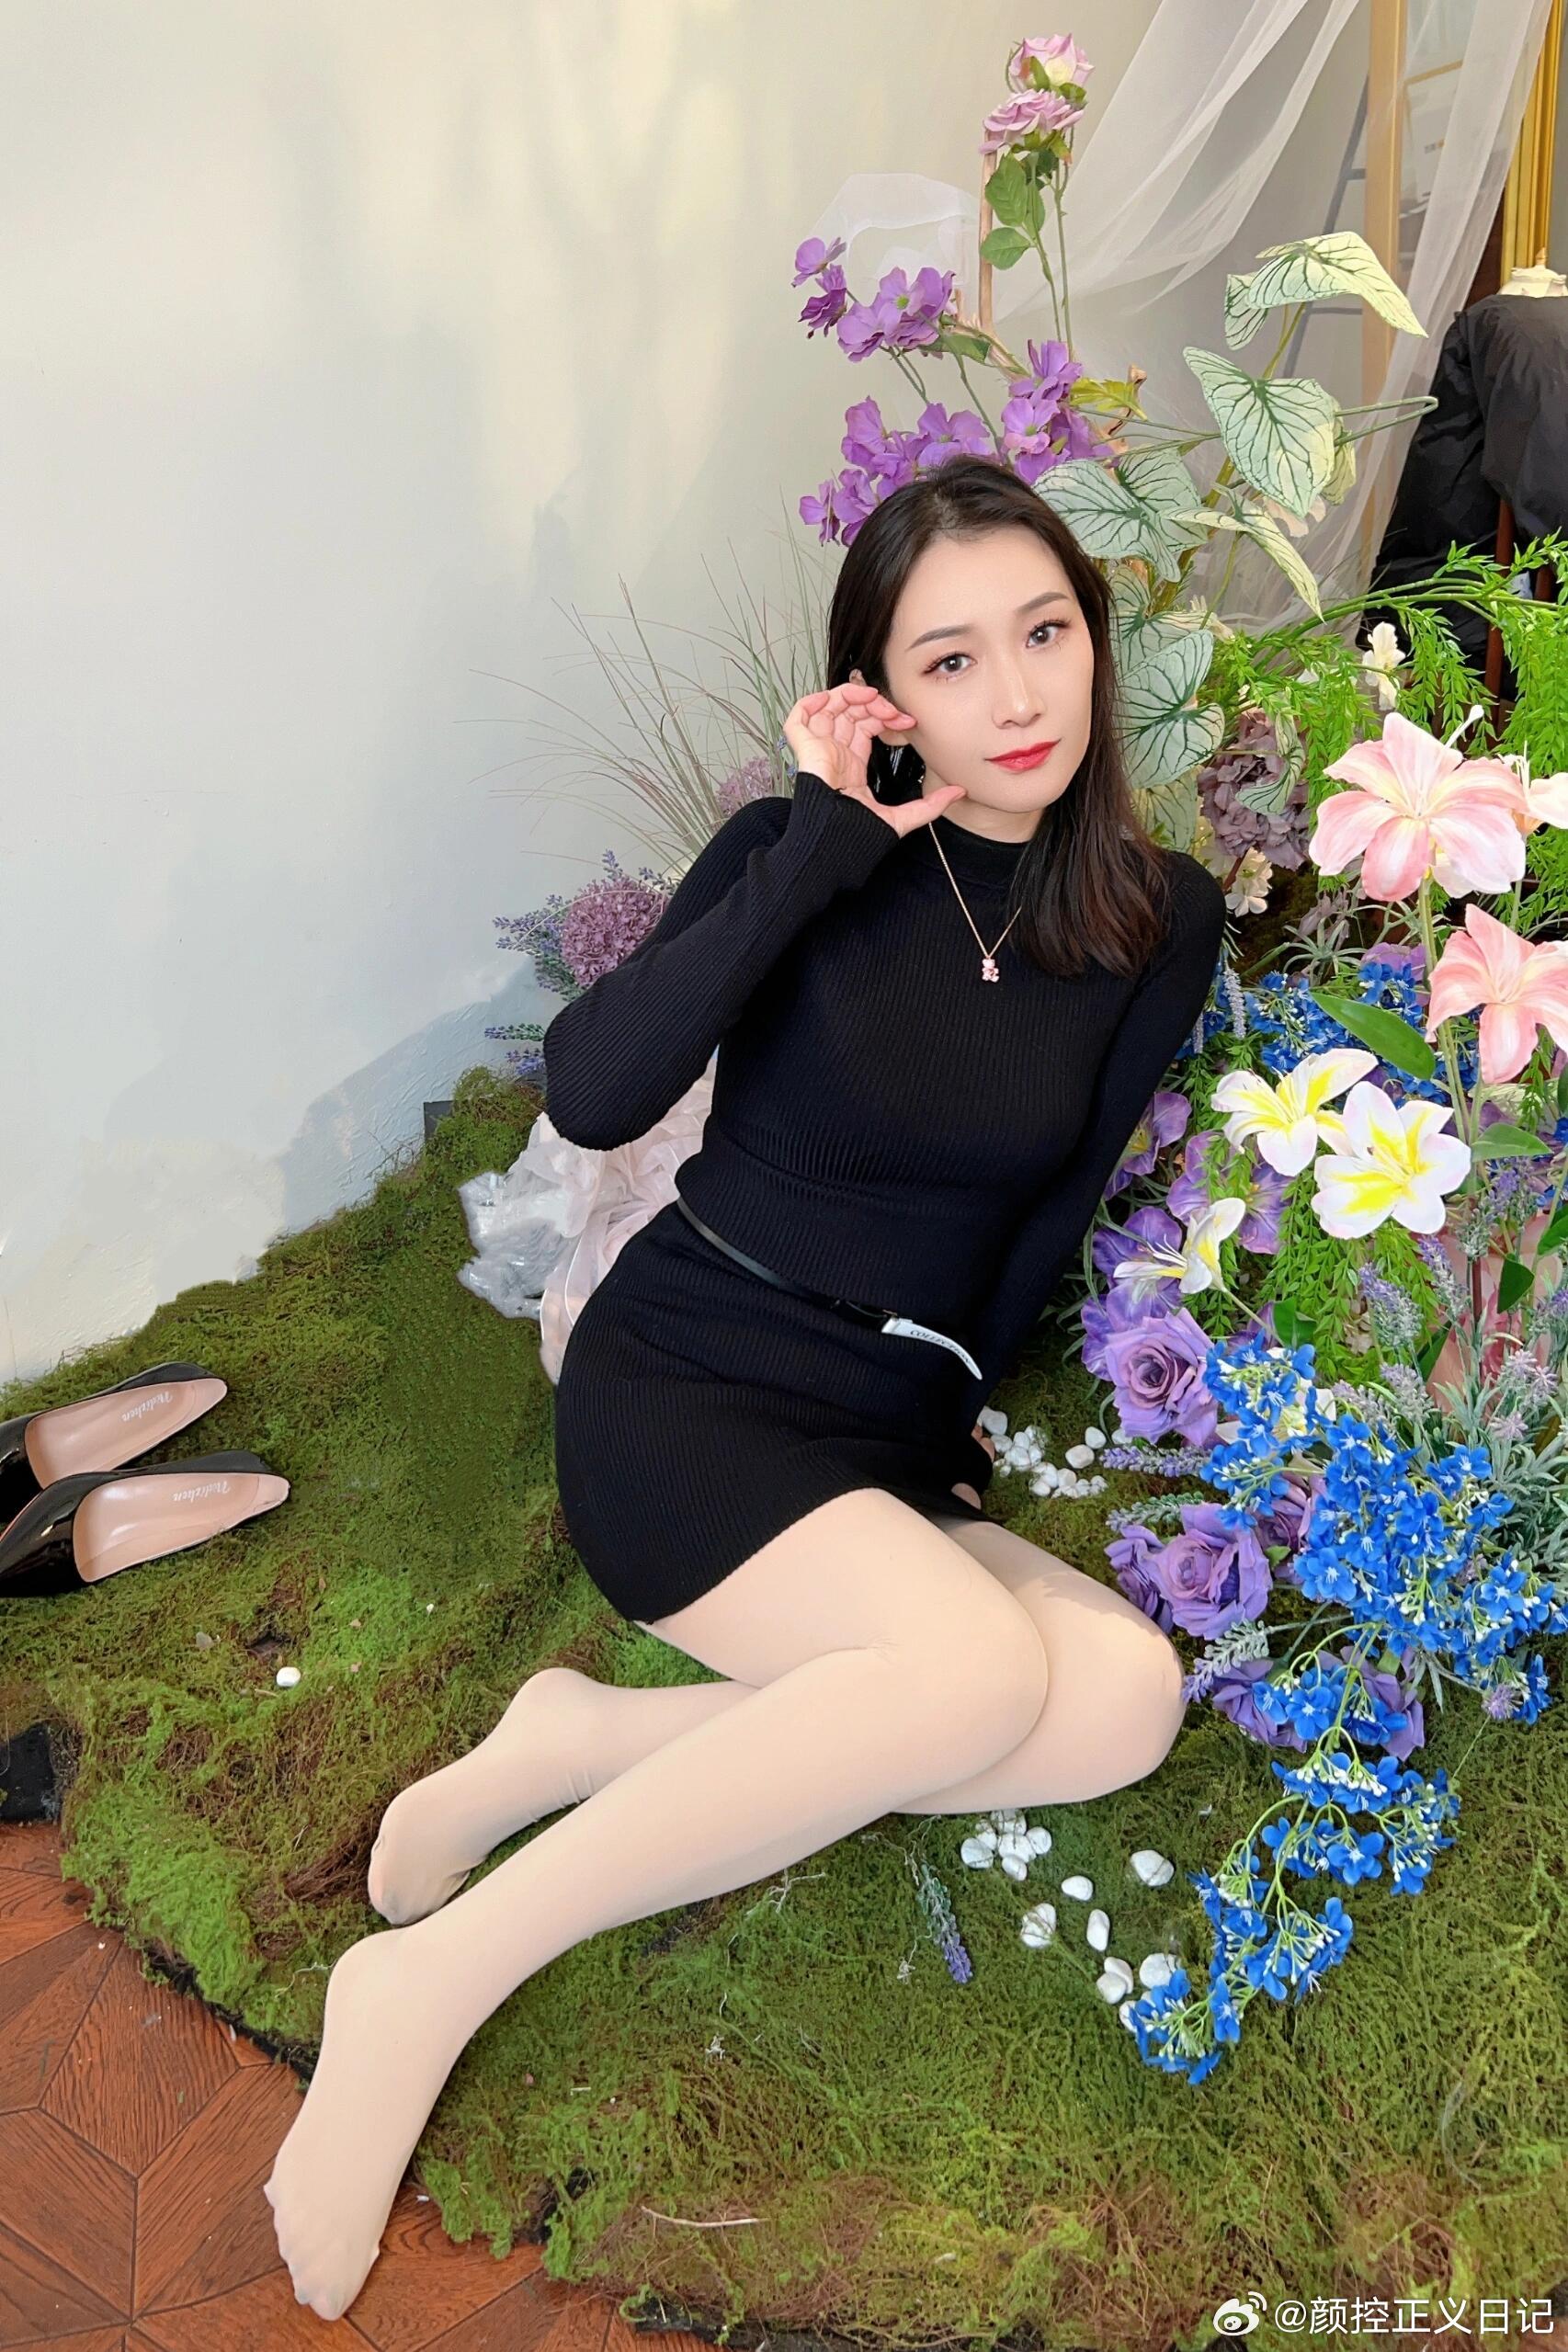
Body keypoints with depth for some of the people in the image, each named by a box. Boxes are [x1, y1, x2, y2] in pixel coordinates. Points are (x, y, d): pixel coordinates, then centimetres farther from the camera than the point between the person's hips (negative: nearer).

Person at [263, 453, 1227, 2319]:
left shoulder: (1159, 919, 4)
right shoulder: (807, 851, -5)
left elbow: (1064, 1204, 7)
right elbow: (587, 1092, -20)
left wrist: (954, 1416, 0)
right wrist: (822, 847, -18)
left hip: (890, 1450, 5)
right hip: (681, 1391, -4)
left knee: (1128, 1693, -23)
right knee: (981, 1665, -30)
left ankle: (599, 1740, -13)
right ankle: (433, 1985, -19)